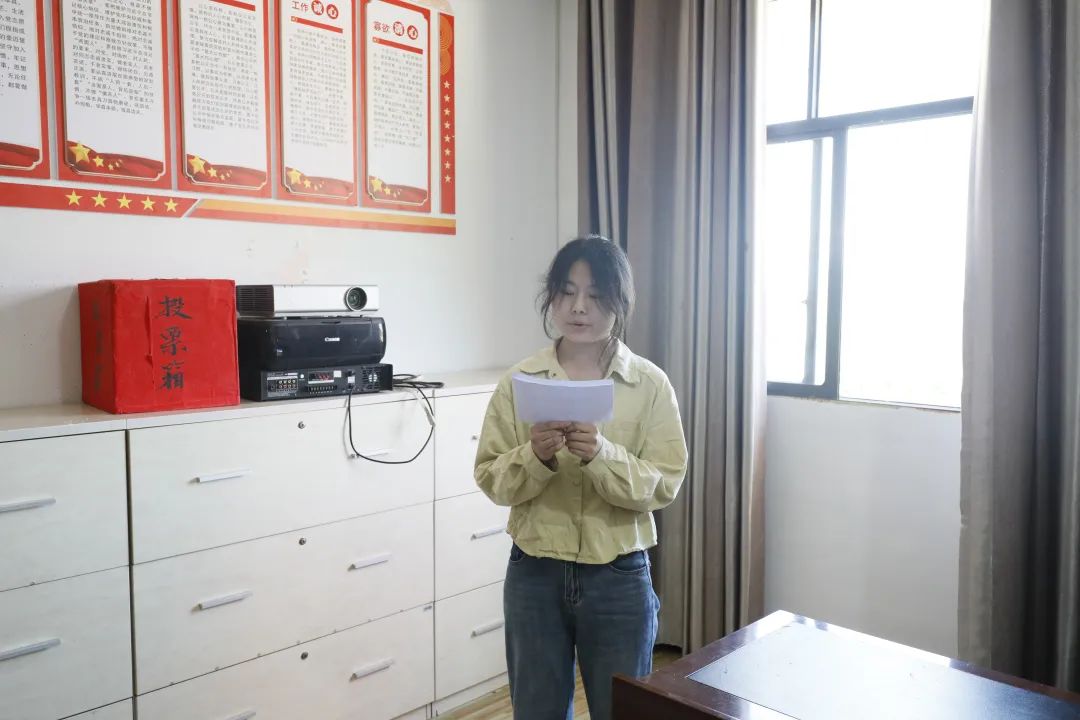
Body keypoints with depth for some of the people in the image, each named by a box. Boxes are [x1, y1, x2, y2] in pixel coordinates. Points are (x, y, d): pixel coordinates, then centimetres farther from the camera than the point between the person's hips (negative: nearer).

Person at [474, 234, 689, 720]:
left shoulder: (650, 383, -5)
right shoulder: (519, 381, -2)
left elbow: (664, 485, -10)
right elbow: (490, 479, -3)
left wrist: (603, 456, -26)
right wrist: (535, 457, -23)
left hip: (619, 577, -1)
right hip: (534, 575, 1)